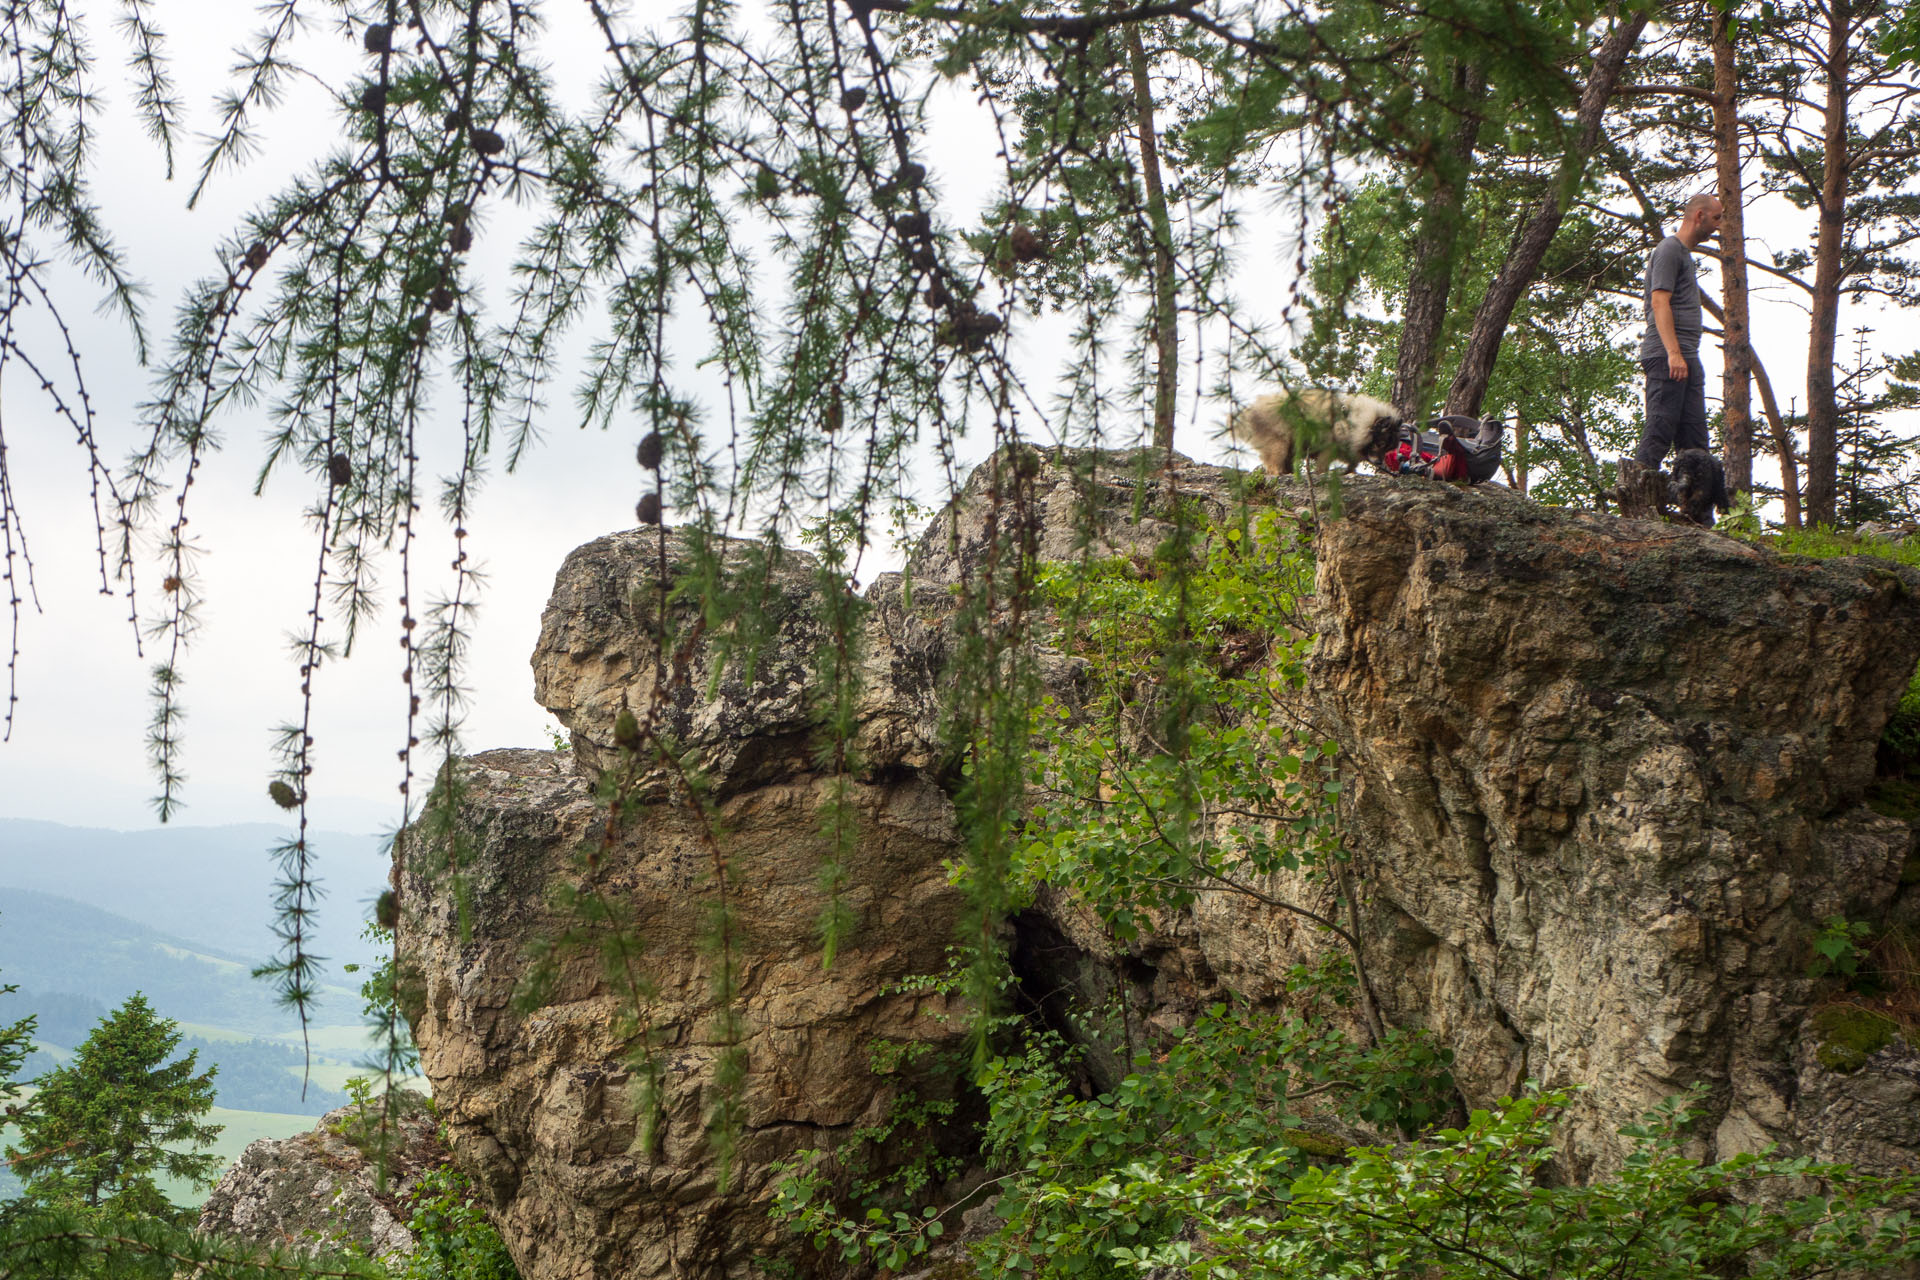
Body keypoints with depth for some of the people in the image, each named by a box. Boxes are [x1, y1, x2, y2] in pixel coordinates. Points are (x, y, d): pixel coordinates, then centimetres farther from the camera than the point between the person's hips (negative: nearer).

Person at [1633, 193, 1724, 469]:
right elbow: (1660, 303, -14)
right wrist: (1673, 353, -23)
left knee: (1695, 438, 3)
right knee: (1660, 428, -14)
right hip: (1667, 357, -10)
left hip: (1687, 357, 10)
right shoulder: (1670, 249, -4)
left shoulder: (1685, 253, 26)